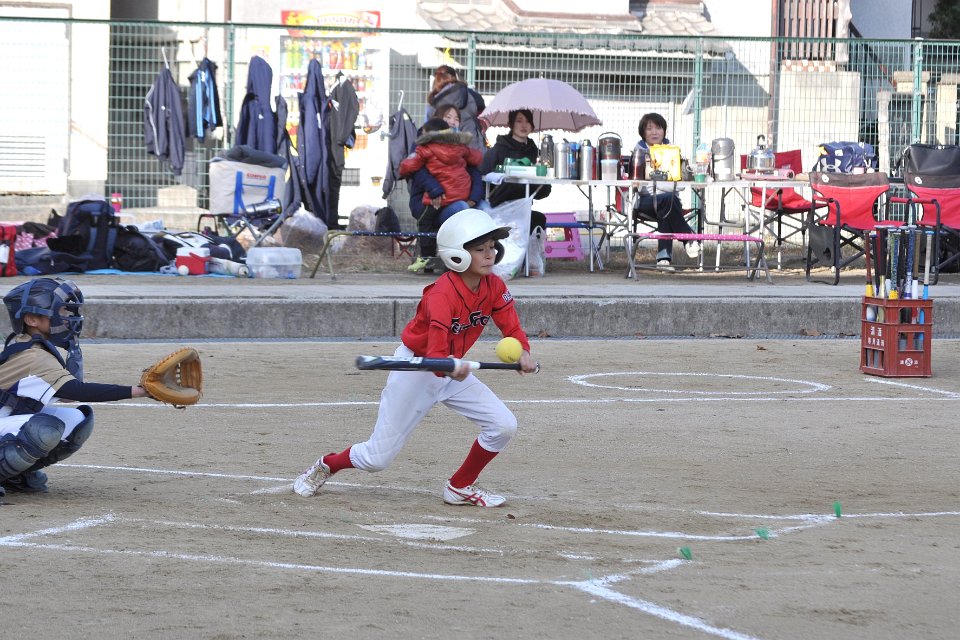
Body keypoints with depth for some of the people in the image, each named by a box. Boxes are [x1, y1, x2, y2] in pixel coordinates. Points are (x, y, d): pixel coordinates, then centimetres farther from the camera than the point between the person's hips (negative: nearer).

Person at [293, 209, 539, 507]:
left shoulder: (494, 287, -9)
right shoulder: (442, 294, -30)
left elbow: (512, 328, -8)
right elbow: (435, 355, -38)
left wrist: (523, 353, -31)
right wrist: (451, 369, -61)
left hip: (454, 369, 6)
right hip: (415, 369, -6)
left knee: (504, 425, -11)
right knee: (377, 458, -3)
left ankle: (461, 487, 11)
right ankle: (325, 466, 29)